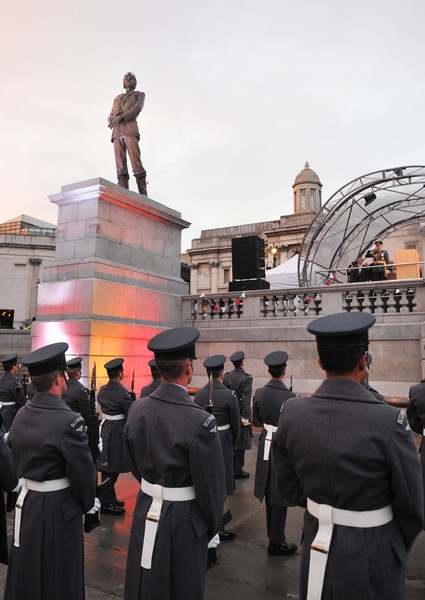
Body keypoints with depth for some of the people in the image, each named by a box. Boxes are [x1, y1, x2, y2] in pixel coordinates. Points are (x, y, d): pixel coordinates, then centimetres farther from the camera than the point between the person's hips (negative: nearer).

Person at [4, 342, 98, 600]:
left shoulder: (21, 415, -2)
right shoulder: (69, 421, -25)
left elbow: (16, 458, 8)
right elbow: (83, 471, -18)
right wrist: (89, 504, 0)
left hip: (26, 503, 7)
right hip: (58, 509, -7)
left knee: (25, 574, 23)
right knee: (58, 578, 11)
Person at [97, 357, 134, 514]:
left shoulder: (102, 390, 4)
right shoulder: (123, 392, -20)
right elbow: (131, 414, -15)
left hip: (105, 428, 8)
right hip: (118, 431, -8)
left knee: (108, 467, 18)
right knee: (112, 469, 2)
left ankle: (110, 498, 32)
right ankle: (106, 503, 11)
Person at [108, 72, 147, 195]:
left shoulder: (140, 95, 19)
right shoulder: (117, 98, 33)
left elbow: (137, 109, -3)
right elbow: (110, 118, 22)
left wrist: (120, 117, -16)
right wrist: (113, 118, -5)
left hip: (130, 130, -4)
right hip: (117, 133, 4)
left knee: (136, 164, -19)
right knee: (121, 167, -11)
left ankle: (143, 197, -23)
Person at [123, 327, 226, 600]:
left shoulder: (138, 409, -7)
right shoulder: (201, 421, -26)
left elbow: (135, 464, 7)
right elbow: (210, 485, -17)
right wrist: (213, 529, 0)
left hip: (146, 512, 6)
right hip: (184, 519, -5)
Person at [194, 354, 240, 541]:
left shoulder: (199, 394, -3)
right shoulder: (229, 395, -15)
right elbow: (235, 424, -7)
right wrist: (232, 443, 10)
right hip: (222, 441, -5)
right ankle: (217, 528, 12)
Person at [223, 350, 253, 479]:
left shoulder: (226, 377, -1)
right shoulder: (246, 378, -16)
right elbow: (246, 399, -19)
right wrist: (246, 417, -17)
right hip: (240, 415, -5)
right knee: (240, 444, 5)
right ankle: (238, 471, 12)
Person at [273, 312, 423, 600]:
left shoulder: (292, 412, -14)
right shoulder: (390, 420, -26)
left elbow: (289, 486, -2)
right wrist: (399, 548, 6)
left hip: (318, 543, 4)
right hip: (372, 553, -3)